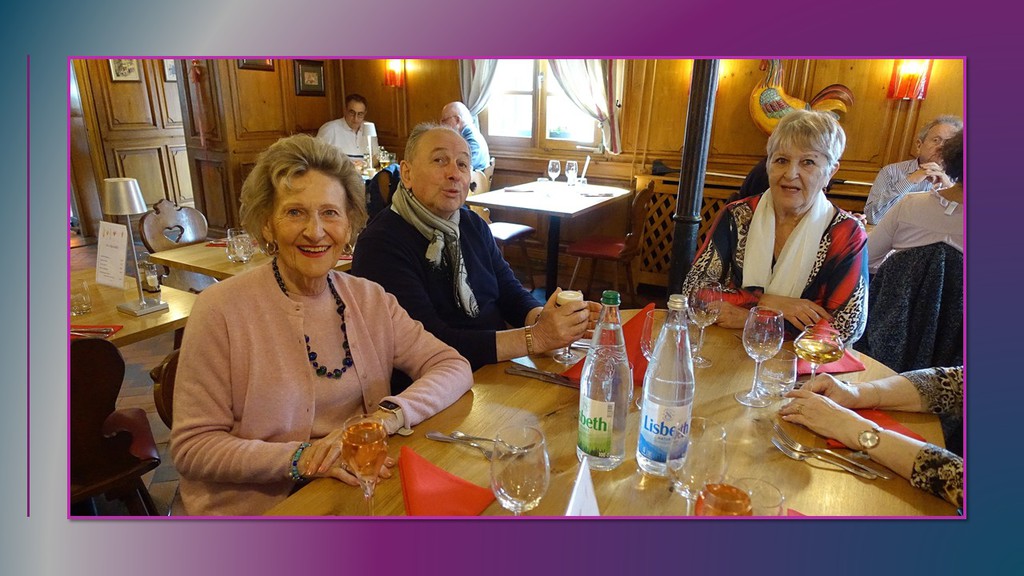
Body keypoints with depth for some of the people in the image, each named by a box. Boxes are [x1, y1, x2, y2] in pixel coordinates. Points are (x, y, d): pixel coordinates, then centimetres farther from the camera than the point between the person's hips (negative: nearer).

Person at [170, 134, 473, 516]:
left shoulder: (370, 301, 2)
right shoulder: (221, 310, -11)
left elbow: (454, 367, -2)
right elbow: (194, 446, -9)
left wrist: (386, 417, -19)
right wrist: (301, 459, -22)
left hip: (356, 498, 3)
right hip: (255, 510, -2)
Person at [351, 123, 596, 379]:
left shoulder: (473, 225, 10)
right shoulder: (381, 245, -16)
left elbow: (509, 291, 6)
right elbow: (432, 345, -24)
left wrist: (542, 318, -17)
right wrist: (536, 338, -27)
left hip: (499, 370, 7)